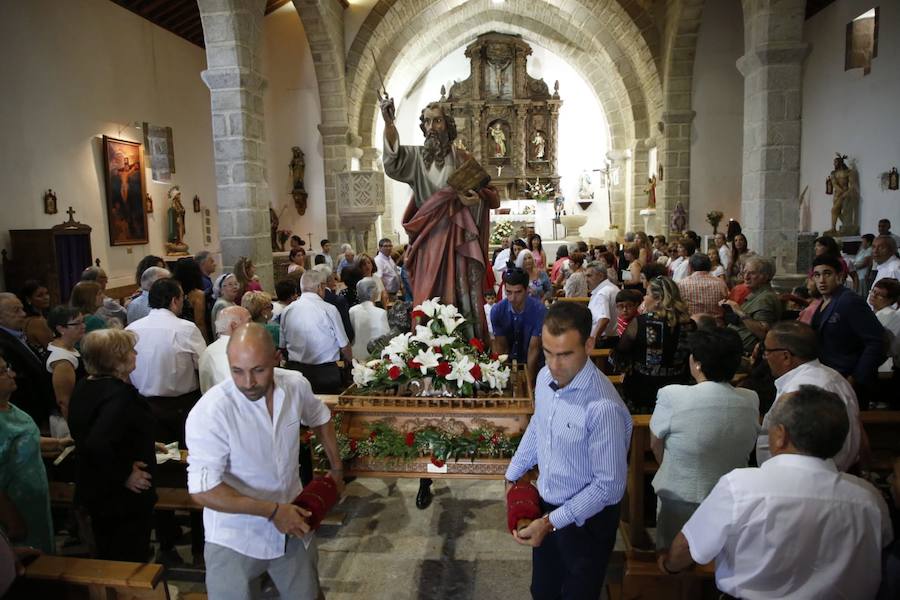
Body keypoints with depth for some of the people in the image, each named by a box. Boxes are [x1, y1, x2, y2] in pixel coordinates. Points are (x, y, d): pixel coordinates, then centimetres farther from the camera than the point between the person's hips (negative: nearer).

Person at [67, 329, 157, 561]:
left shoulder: (84, 387, 1)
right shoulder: (119, 394, -28)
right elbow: (97, 444, -38)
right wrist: (124, 475, -24)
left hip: (94, 491, 9)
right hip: (126, 497, -9)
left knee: (107, 557, 24)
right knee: (132, 561, 8)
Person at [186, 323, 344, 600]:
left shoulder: (296, 385, -11)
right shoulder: (209, 413, -26)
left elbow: (320, 418, 11)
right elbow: (203, 489, -23)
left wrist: (336, 468, 15)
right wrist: (273, 511, -23)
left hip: (294, 524, 5)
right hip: (235, 539, -4)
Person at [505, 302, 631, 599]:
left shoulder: (603, 407, -32)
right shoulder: (545, 377, -10)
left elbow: (609, 485, -24)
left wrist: (552, 522, -22)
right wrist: (513, 474, 13)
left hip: (586, 519, -6)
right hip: (546, 507, 6)